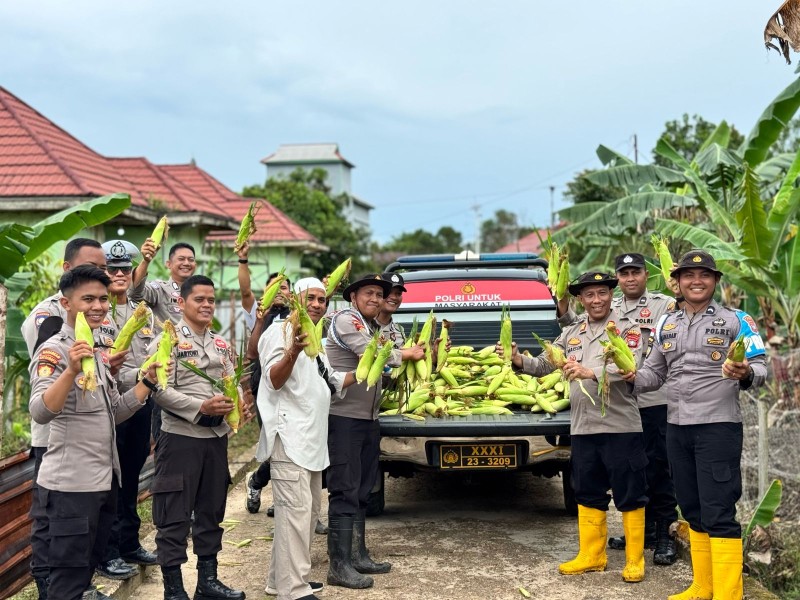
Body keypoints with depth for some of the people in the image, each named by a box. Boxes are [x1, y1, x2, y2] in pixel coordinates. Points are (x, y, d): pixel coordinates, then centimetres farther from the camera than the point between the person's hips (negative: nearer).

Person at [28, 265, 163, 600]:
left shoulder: (98, 352, 12)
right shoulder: (53, 351, -13)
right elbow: (40, 413, -29)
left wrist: (148, 381, 5)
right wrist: (71, 370, -42)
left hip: (105, 480, 8)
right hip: (71, 484, -8)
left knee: (88, 567, 19)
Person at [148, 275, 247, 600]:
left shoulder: (221, 345, 14)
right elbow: (162, 391, -15)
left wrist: (240, 405, -6)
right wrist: (202, 406, -24)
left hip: (217, 437, 7)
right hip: (180, 437, -7)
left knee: (211, 511, 15)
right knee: (174, 516, 1)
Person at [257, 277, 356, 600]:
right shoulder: (280, 331, -8)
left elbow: (330, 382, 28)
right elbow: (274, 380, -21)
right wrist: (294, 350, -38)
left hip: (312, 439, 10)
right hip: (289, 437, -10)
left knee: (308, 511, 15)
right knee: (296, 511, -15)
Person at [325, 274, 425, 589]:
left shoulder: (373, 327, 19)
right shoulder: (345, 319, -9)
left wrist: (420, 353, 8)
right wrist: (407, 354, -2)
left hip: (368, 419, 9)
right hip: (344, 418, -9)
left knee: (361, 491, 14)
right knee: (345, 491, -8)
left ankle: (358, 555, 24)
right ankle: (339, 566, -3)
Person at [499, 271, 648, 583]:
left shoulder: (627, 330, -5)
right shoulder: (571, 333, 12)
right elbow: (545, 364, 12)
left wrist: (590, 372, -33)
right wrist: (519, 360, -7)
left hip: (621, 427, -5)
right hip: (582, 428, 5)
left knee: (629, 495, 3)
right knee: (588, 495, 14)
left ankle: (634, 561, 17)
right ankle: (592, 555, 27)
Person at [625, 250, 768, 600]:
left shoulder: (735, 320, -2)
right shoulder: (667, 325, 13)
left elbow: (760, 368, -6)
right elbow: (655, 373, 17)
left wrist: (744, 374, -28)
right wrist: (634, 377, -4)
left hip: (719, 426, -6)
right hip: (677, 428, 6)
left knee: (718, 513, -7)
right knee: (692, 511, 14)